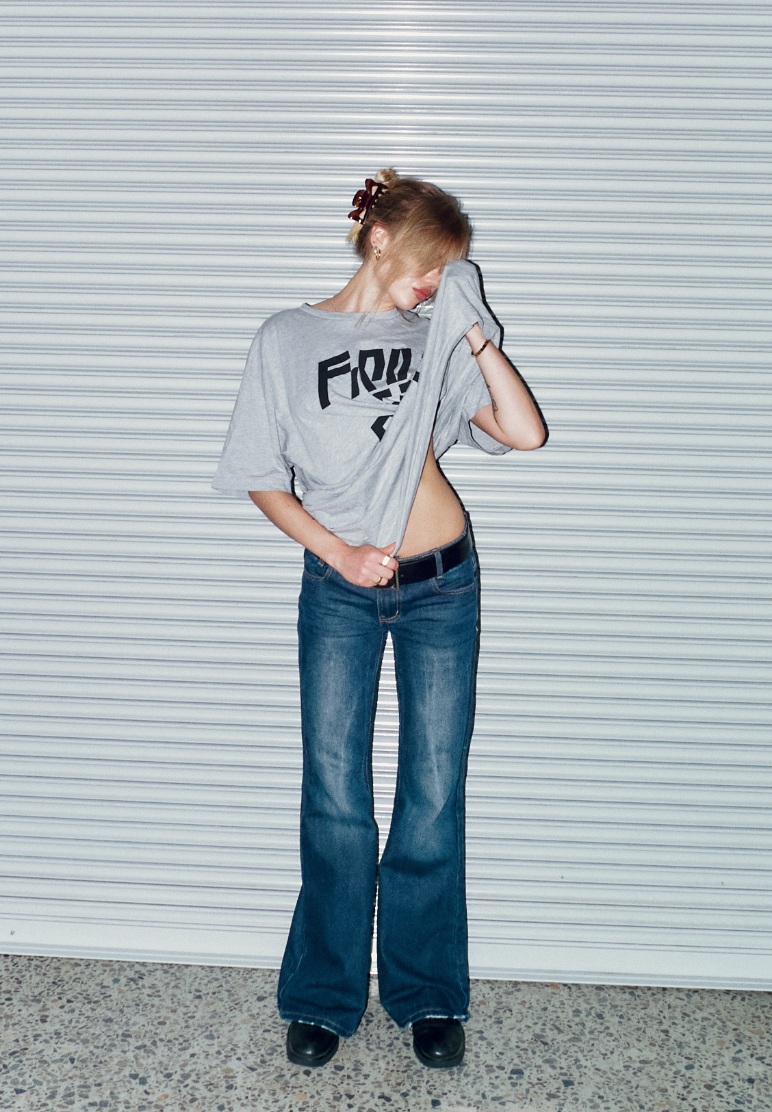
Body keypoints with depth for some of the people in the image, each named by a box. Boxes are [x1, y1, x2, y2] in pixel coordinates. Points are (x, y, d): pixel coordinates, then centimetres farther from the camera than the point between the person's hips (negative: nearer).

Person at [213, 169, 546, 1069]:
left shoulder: (439, 340, 6)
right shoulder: (289, 339, 0)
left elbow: (525, 433, -6)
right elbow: (262, 479, 0)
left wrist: (473, 333, -6)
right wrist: (340, 554, -9)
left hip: (443, 587, 2)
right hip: (338, 589, -1)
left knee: (434, 797, 6)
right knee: (335, 801, 2)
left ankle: (427, 994, 24)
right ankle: (324, 995, 22)